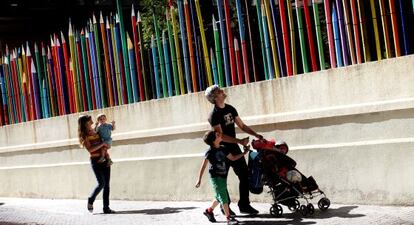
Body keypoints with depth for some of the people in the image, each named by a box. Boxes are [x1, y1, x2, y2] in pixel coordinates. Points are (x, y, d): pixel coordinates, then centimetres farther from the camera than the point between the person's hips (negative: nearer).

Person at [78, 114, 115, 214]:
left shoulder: (94, 131, 15)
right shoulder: (84, 135, -5)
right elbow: (90, 149, -17)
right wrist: (102, 144, -14)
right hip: (96, 160, -6)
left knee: (107, 184, 1)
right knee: (101, 183, -13)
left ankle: (106, 207, 3)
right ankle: (91, 200, 12)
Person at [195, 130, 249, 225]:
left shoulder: (223, 149, 6)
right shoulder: (210, 152, -13)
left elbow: (232, 158, 20)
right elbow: (203, 166, -12)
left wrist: (243, 153, 11)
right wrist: (199, 180, -14)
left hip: (223, 176, 7)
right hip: (215, 177, -7)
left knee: (219, 197, 15)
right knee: (223, 197, -10)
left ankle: (209, 211, 35)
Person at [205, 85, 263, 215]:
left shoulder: (230, 109, 9)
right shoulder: (214, 115, -14)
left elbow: (242, 125, 12)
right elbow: (220, 135, -21)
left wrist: (256, 135, 2)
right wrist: (239, 141, -25)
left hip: (234, 147, 7)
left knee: (245, 175, 4)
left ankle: (244, 205, 12)